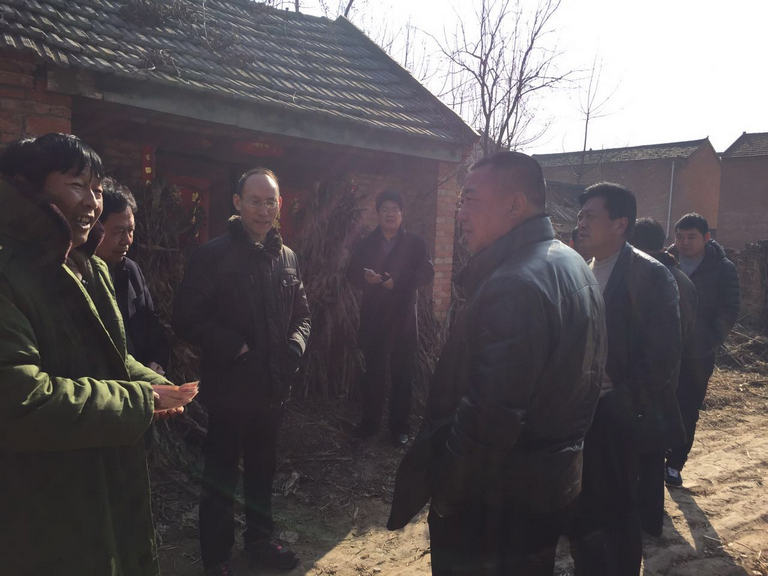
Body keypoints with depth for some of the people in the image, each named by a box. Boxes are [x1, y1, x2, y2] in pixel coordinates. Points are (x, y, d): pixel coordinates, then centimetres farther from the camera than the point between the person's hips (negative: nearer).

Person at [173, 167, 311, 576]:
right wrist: (235, 349, -20)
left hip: (272, 388, 6)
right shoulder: (212, 256, -12)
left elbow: (301, 313, 15)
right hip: (229, 388, -5)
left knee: (262, 469, 21)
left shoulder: (287, 258, 7)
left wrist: (295, 344, -4)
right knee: (220, 478, 9)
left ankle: (260, 541, 40)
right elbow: (187, 319, -15)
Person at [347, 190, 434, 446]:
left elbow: (427, 273, -6)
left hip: (403, 317, -2)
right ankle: (370, 421, 24)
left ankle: (399, 425, 15)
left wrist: (397, 282, -18)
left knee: (402, 374, 3)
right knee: (373, 372, 10)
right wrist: (365, 276, -14)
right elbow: (351, 272, 9)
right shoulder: (367, 244, 11)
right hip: (372, 317, 2)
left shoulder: (415, 243, 4)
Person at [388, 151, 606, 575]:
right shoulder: (572, 266, 7)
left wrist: (437, 490, -16)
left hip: (496, 503, -9)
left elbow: (490, 417, -30)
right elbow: (586, 378, 13)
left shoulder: (514, 285, -27)